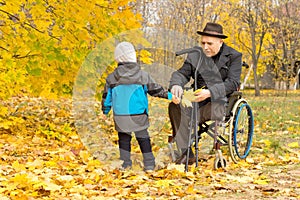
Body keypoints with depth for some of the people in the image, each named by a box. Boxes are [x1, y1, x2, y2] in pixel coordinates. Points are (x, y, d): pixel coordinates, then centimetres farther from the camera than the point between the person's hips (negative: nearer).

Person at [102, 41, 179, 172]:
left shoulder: (111, 78, -2)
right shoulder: (143, 76, -5)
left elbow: (106, 97, 6)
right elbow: (156, 90, 2)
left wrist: (105, 112, 20)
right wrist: (170, 96, 13)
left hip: (120, 117, 1)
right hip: (139, 116, 0)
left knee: (124, 138, 13)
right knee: (143, 138, 9)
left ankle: (125, 163, 11)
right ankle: (149, 164, 10)